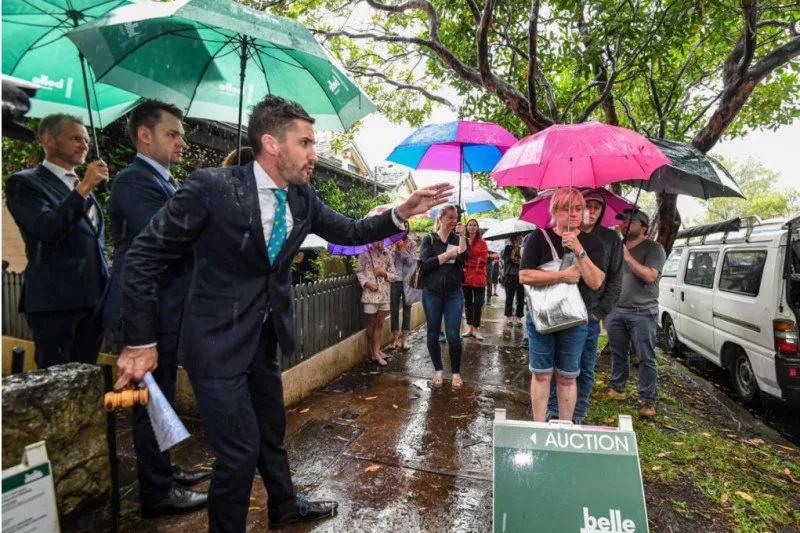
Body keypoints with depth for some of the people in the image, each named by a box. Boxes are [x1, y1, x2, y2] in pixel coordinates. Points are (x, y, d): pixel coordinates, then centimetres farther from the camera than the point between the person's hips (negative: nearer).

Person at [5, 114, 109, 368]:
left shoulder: (83, 186, 19)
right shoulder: (24, 182, -2)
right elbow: (47, 230, -19)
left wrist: (107, 288, 16)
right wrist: (83, 188, -22)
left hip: (94, 299, 6)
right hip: (55, 301, -6)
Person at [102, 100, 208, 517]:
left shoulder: (164, 183, 16)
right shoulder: (134, 181, -15)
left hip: (162, 310, 10)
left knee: (160, 400, 20)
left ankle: (162, 471, 36)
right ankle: (157, 493, 18)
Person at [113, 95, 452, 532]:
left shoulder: (302, 198, -3)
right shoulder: (211, 186, -21)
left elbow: (349, 231, 8)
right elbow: (145, 255, -15)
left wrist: (400, 213, -8)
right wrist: (141, 341, -13)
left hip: (265, 336, 6)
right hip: (218, 341, -6)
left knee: (272, 431, 24)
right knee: (239, 450, 2)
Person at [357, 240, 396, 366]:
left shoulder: (387, 254, 3)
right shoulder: (365, 253, -7)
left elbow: (394, 276, 6)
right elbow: (359, 271, -3)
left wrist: (384, 273, -12)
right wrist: (366, 283, -17)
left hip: (384, 294, 4)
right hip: (370, 294, -4)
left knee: (380, 324, 12)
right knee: (371, 324, 8)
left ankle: (376, 351, 23)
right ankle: (373, 352, 18)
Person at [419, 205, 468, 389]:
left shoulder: (457, 239, 8)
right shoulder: (429, 239, 3)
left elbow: (463, 259, -11)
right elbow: (425, 264, -12)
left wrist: (462, 237, -14)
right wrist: (448, 254, -14)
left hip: (454, 293, 1)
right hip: (432, 293, 0)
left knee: (453, 335, -2)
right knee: (433, 334, 8)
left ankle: (456, 372, 16)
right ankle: (437, 370, 25)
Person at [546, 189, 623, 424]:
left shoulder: (611, 239, 4)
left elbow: (615, 280, 4)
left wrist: (599, 312, -3)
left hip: (589, 317, 1)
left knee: (585, 370, 8)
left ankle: (577, 417, 21)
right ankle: (553, 413, 19)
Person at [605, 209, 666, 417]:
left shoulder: (653, 248, -5)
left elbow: (650, 276, -20)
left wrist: (627, 256, -18)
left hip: (642, 313, -5)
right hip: (615, 311, 6)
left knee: (646, 358, 0)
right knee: (618, 353, 14)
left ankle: (648, 400, 9)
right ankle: (617, 389, 27)